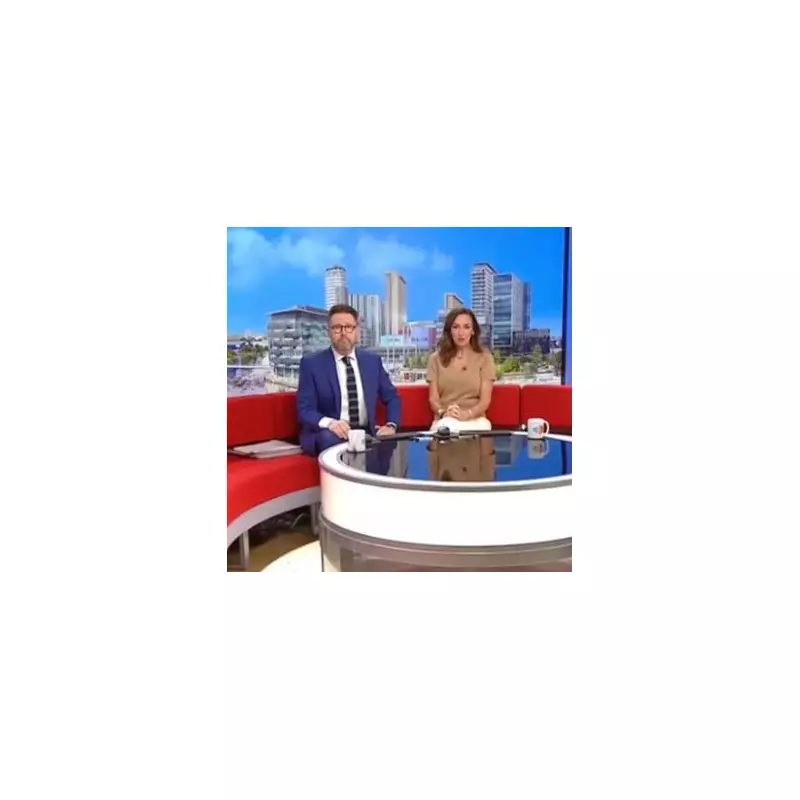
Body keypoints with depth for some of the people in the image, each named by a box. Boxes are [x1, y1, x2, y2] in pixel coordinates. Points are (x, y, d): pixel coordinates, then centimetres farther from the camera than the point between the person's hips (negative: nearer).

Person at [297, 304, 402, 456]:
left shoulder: (372, 360, 10)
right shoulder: (311, 363, 0)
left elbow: (392, 397, 15)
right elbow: (305, 410, -6)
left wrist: (391, 425, -6)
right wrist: (329, 423, -27)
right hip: (328, 435, -3)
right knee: (330, 437, -37)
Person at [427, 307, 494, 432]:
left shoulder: (484, 358, 5)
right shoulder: (436, 359, 9)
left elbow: (485, 400, -2)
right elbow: (433, 398, 3)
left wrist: (468, 414, -22)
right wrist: (443, 412, -19)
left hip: (475, 419, 0)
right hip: (445, 420, 1)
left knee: (473, 432, -35)